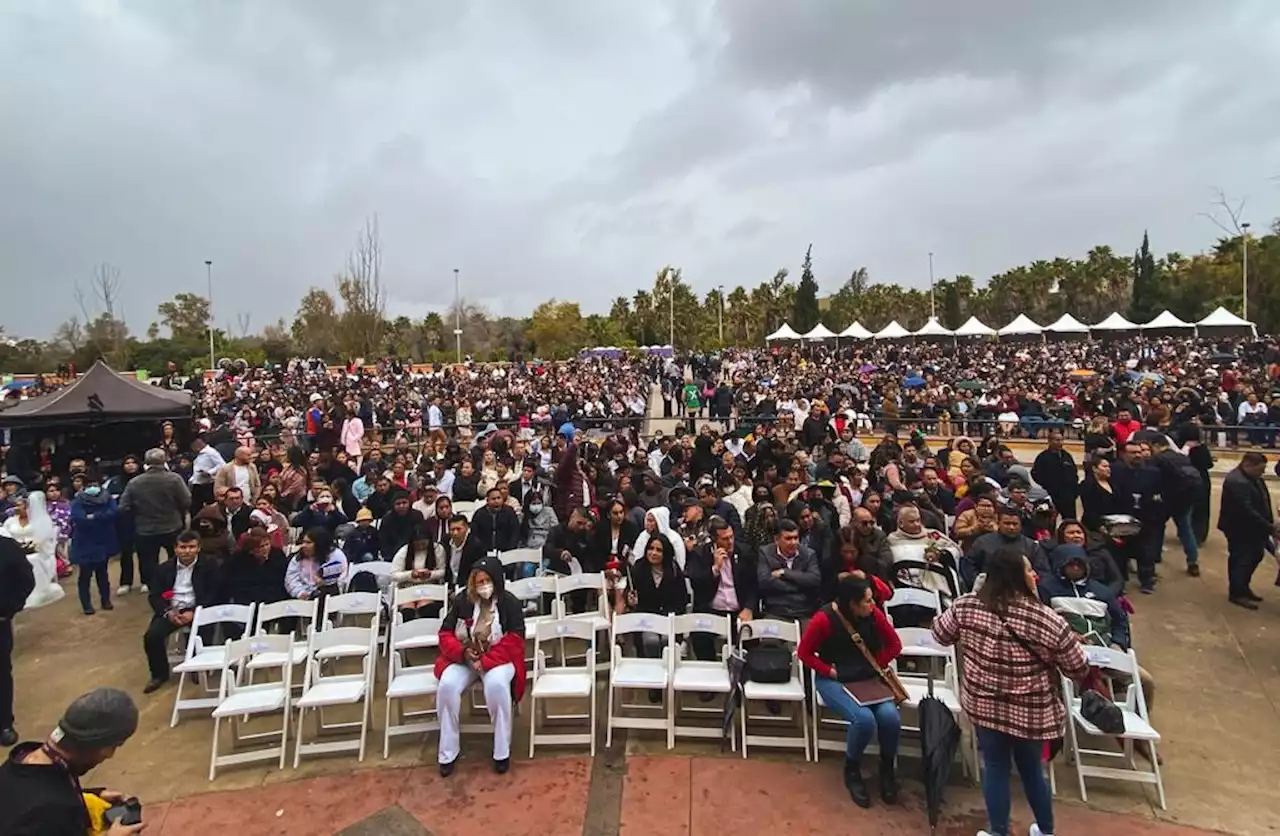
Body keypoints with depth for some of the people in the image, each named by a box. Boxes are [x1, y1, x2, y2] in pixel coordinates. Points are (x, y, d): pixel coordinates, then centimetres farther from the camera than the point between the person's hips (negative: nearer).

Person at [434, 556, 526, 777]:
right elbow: (446, 634, 1)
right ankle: (448, 752, -7)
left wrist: (485, 660, -22)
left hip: (498, 659, -2)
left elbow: (514, 641, -13)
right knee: (447, 686, -27)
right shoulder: (461, 600, -2)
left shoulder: (510, 603, -9)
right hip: (463, 658, 3)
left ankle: (502, 752, -15)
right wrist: (463, 652, -19)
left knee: (497, 685, -35)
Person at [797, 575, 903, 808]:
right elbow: (804, 653, -8)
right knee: (864, 719, -30)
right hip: (834, 681, -4)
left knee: (890, 717, -25)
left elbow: (894, 644, 6)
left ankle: (887, 768, 6)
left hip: (868, 679, 4)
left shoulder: (874, 614, -9)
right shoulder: (824, 619, -20)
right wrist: (831, 671, -14)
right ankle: (852, 770, 1)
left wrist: (877, 665, -4)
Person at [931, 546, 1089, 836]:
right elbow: (1079, 669, -10)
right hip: (1031, 711, 0)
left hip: (984, 705, 1)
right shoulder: (1047, 620, -22)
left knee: (995, 767, 17)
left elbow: (940, 634, 3)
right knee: (1031, 769, 23)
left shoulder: (966, 606, -14)